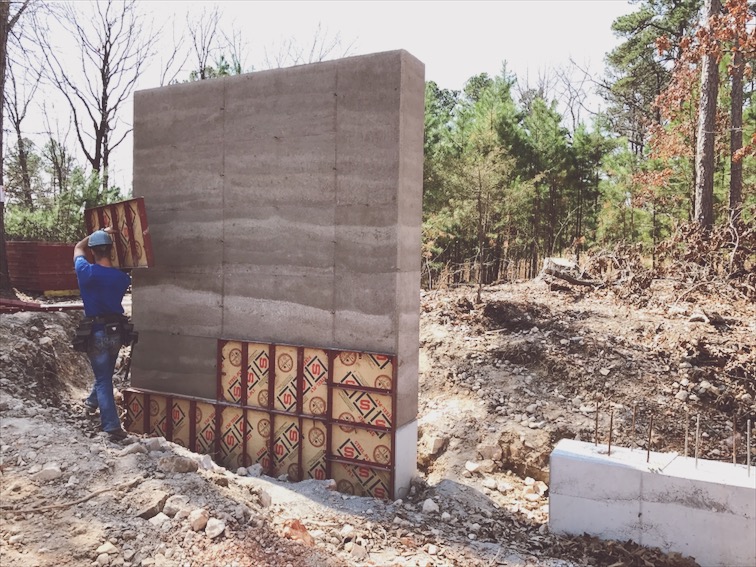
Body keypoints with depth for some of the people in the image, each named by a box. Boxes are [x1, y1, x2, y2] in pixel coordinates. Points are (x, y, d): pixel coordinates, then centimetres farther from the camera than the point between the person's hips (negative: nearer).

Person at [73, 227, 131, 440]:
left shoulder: (85, 271, -12)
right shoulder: (122, 277, -7)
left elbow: (78, 247, 8)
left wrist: (100, 232, 16)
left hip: (96, 332, -3)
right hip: (116, 331, 3)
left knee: (103, 379, 1)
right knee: (105, 373, 26)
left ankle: (112, 426, -5)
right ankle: (93, 401, 51)